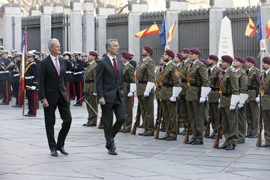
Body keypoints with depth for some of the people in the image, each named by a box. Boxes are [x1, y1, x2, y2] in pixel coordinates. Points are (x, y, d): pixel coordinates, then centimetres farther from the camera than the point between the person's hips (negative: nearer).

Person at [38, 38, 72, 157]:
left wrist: (65, 93, 14)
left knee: (68, 119, -2)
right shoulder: (44, 63, -7)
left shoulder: (62, 61, 10)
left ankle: (60, 144, 12)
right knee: (50, 123, 3)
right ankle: (53, 148, 12)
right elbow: (41, 82, -9)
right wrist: (43, 98, -15)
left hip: (62, 96, 5)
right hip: (50, 97, -5)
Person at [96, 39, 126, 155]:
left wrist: (122, 92, 14)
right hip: (107, 97, -5)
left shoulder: (119, 62, 13)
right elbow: (99, 81, -10)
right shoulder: (102, 63, -6)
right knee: (107, 122, 2)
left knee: (122, 118, -4)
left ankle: (110, 135, 21)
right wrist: (100, 97, -17)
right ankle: (110, 146, 11)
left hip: (118, 96, 6)